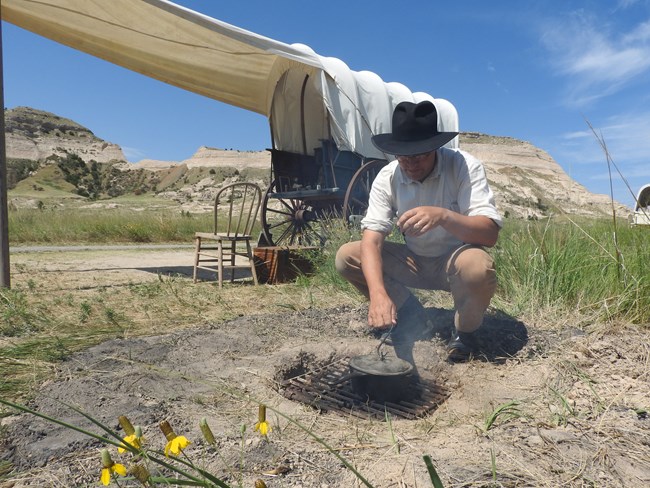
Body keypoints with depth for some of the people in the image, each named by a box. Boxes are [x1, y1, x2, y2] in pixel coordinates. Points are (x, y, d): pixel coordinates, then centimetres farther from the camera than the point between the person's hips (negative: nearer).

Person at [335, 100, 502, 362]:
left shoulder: (464, 166, -21)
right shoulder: (387, 177, -14)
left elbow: (490, 233, -29)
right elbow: (371, 240, -24)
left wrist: (443, 216, -49)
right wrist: (378, 292, -41)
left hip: (456, 259, -3)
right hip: (414, 261, 3)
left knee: (479, 267, -38)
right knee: (346, 256, -14)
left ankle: (465, 331, -3)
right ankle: (411, 318, 2)